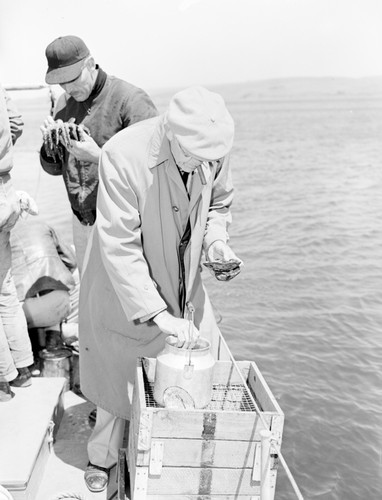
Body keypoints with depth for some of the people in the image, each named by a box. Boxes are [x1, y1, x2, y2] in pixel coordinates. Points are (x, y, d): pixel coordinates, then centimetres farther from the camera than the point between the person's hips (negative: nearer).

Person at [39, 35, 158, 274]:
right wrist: (50, 143, -9)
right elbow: (54, 168, 13)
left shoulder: (131, 100, -16)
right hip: (83, 221, 7)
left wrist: (98, 156, -28)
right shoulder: (65, 103, 7)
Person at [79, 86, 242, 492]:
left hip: (183, 283, 5)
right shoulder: (122, 155, -32)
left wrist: (215, 241, -14)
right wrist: (158, 314, -32)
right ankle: (102, 459, 41)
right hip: (124, 288, -4)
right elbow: (119, 248, -30)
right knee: (117, 376, 13)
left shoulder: (211, 147, -15)